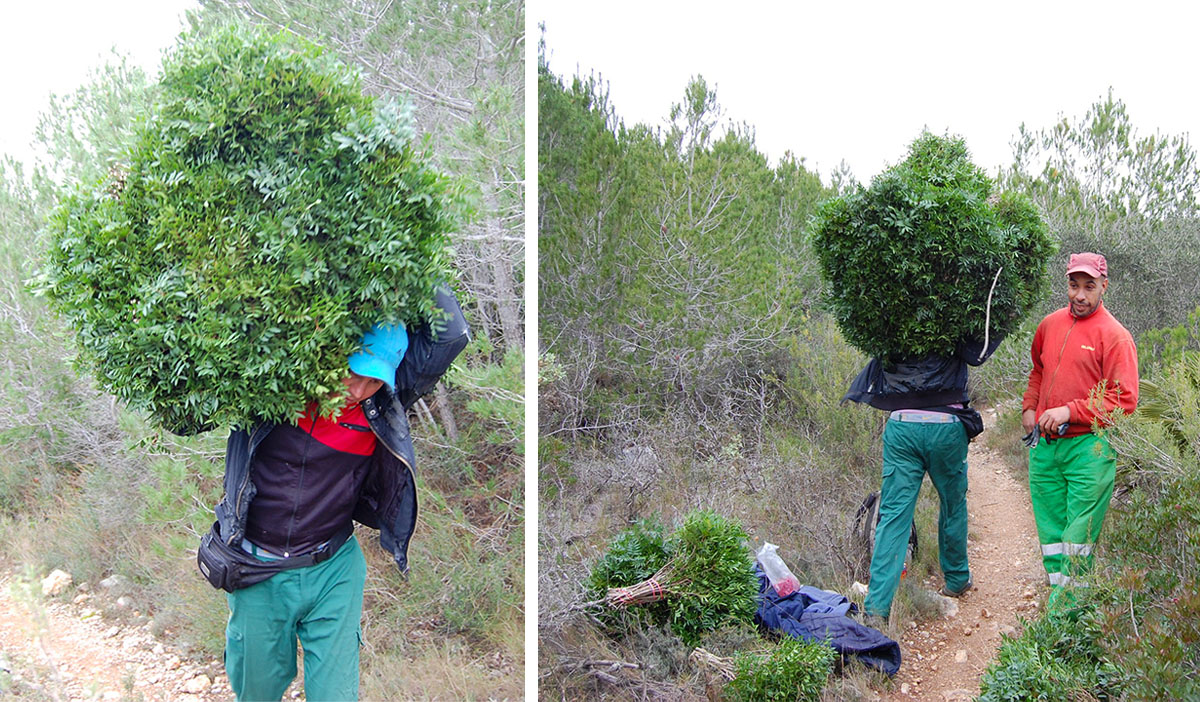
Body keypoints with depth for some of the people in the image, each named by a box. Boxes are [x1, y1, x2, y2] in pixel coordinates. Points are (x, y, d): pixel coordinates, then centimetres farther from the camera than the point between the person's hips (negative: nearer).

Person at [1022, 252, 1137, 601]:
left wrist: (1069, 411, -15)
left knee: (1079, 535, -5)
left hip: (1089, 448, -6)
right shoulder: (1050, 324, 12)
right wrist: (1029, 407, 15)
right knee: (1050, 528, 10)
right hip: (1044, 443, 6)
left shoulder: (1114, 336, -7)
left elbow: (1124, 400, -11)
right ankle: (1058, 594, 18)